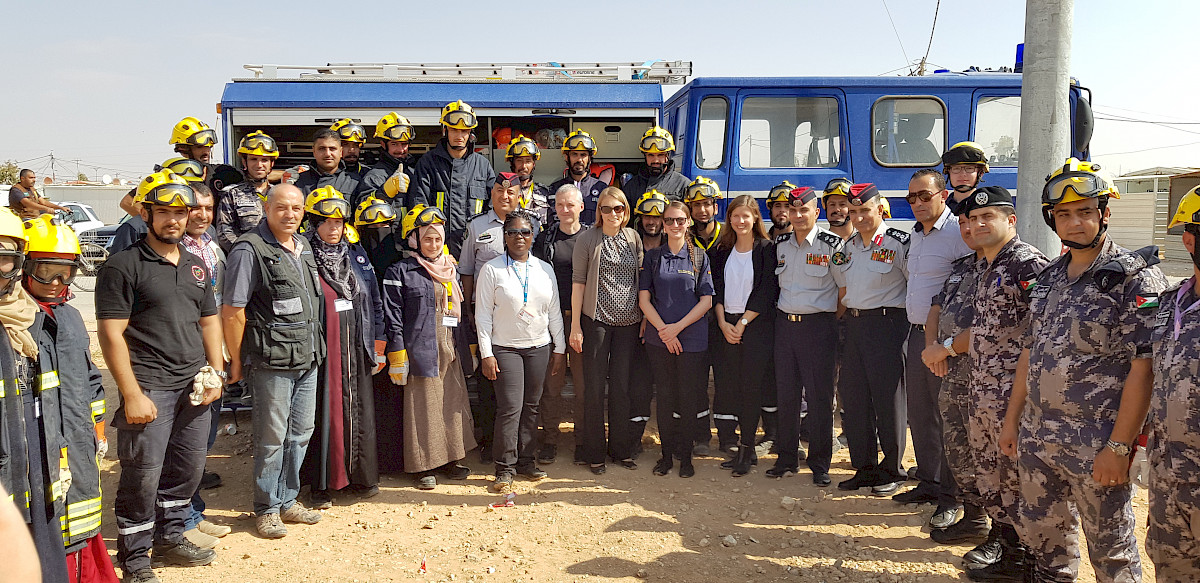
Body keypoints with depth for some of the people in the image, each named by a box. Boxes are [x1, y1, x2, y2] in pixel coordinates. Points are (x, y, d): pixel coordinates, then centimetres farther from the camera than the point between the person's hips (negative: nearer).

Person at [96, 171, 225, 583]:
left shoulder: (196, 267, 15)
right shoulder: (123, 266, -6)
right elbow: (112, 334, -10)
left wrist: (216, 373, 9)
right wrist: (132, 394, -15)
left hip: (194, 387, 6)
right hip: (150, 389, -6)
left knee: (188, 470, 14)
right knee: (143, 476, -1)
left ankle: (169, 538, 32)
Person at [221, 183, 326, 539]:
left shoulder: (304, 247, 13)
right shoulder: (250, 250, -11)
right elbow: (231, 310, -13)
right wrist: (236, 360, -10)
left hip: (307, 358, 8)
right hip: (272, 361, -7)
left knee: (301, 432, 14)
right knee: (272, 437, 2)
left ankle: (287, 500, 28)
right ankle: (267, 508, 17)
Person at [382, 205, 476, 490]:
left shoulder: (451, 270, 17)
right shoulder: (401, 272, -1)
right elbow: (393, 316, -6)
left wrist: (469, 347, 18)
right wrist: (397, 356, -11)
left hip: (452, 351, 6)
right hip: (422, 351, -5)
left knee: (454, 405, 8)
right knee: (424, 408, -1)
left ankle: (450, 459, 22)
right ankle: (424, 466, 11)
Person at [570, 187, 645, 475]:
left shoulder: (633, 237, 8)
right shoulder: (588, 239, -3)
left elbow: (641, 278, 12)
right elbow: (578, 281, -4)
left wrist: (645, 319, 7)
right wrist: (575, 326, -8)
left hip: (628, 321, 3)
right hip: (597, 319, -3)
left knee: (622, 385, 10)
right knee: (595, 386, 2)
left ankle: (621, 448, 23)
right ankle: (594, 453, 14)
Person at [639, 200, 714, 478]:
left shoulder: (699, 256, 4)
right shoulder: (653, 257, 7)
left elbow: (706, 301, 0)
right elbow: (644, 299, 3)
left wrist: (678, 327, -10)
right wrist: (664, 330, -9)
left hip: (692, 337, -1)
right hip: (659, 337, 1)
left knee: (689, 396, 2)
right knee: (665, 395, 6)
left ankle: (685, 455, 14)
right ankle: (666, 453, 17)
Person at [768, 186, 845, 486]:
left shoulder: (831, 244, -6)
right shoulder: (780, 244, 9)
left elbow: (846, 288, -3)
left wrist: (834, 321, -2)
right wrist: (782, 312, 14)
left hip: (818, 326, -5)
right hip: (784, 323, 5)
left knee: (819, 397, 0)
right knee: (786, 394, 9)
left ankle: (820, 464, 11)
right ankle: (787, 458, 20)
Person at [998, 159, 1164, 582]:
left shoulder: (1136, 278, -11)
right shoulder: (1048, 278, 10)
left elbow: (1143, 368, -17)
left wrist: (1119, 447, -20)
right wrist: (1012, 420, 14)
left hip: (1096, 447, -6)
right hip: (1035, 437, 6)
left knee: (1111, 548, 8)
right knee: (1043, 534, 19)